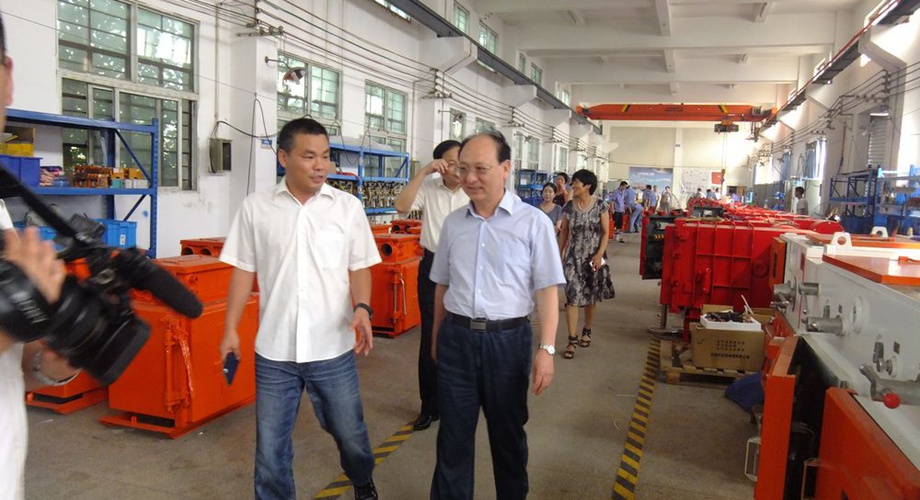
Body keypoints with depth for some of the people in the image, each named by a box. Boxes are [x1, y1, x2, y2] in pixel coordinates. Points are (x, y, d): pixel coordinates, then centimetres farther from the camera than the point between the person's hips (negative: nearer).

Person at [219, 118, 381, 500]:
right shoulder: (255, 207, -1)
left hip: (332, 347, 0)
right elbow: (244, 270, 5)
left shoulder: (348, 206, -2)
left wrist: (362, 307, -16)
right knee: (271, 443, 12)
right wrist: (230, 329, 4)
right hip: (273, 350, 0)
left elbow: (359, 267, 2)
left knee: (349, 431, 17)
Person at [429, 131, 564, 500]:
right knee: (453, 436, 12)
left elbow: (546, 290, -8)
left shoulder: (533, 222, -6)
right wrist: (437, 337, 17)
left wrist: (546, 349, -14)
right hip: (455, 338, 3)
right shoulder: (453, 223, 6)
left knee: (508, 434, 16)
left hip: (507, 339, -2)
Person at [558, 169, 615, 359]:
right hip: (573, 256, 1)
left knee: (591, 297, 11)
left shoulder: (600, 205, -6)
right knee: (572, 296, -8)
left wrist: (599, 254, -15)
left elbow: (605, 232, -5)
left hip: (593, 256, -1)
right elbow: (564, 232, 7)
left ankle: (587, 331, 31)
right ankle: (572, 340, -5)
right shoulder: (569, 207, 0)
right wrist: (559, 255, 5)